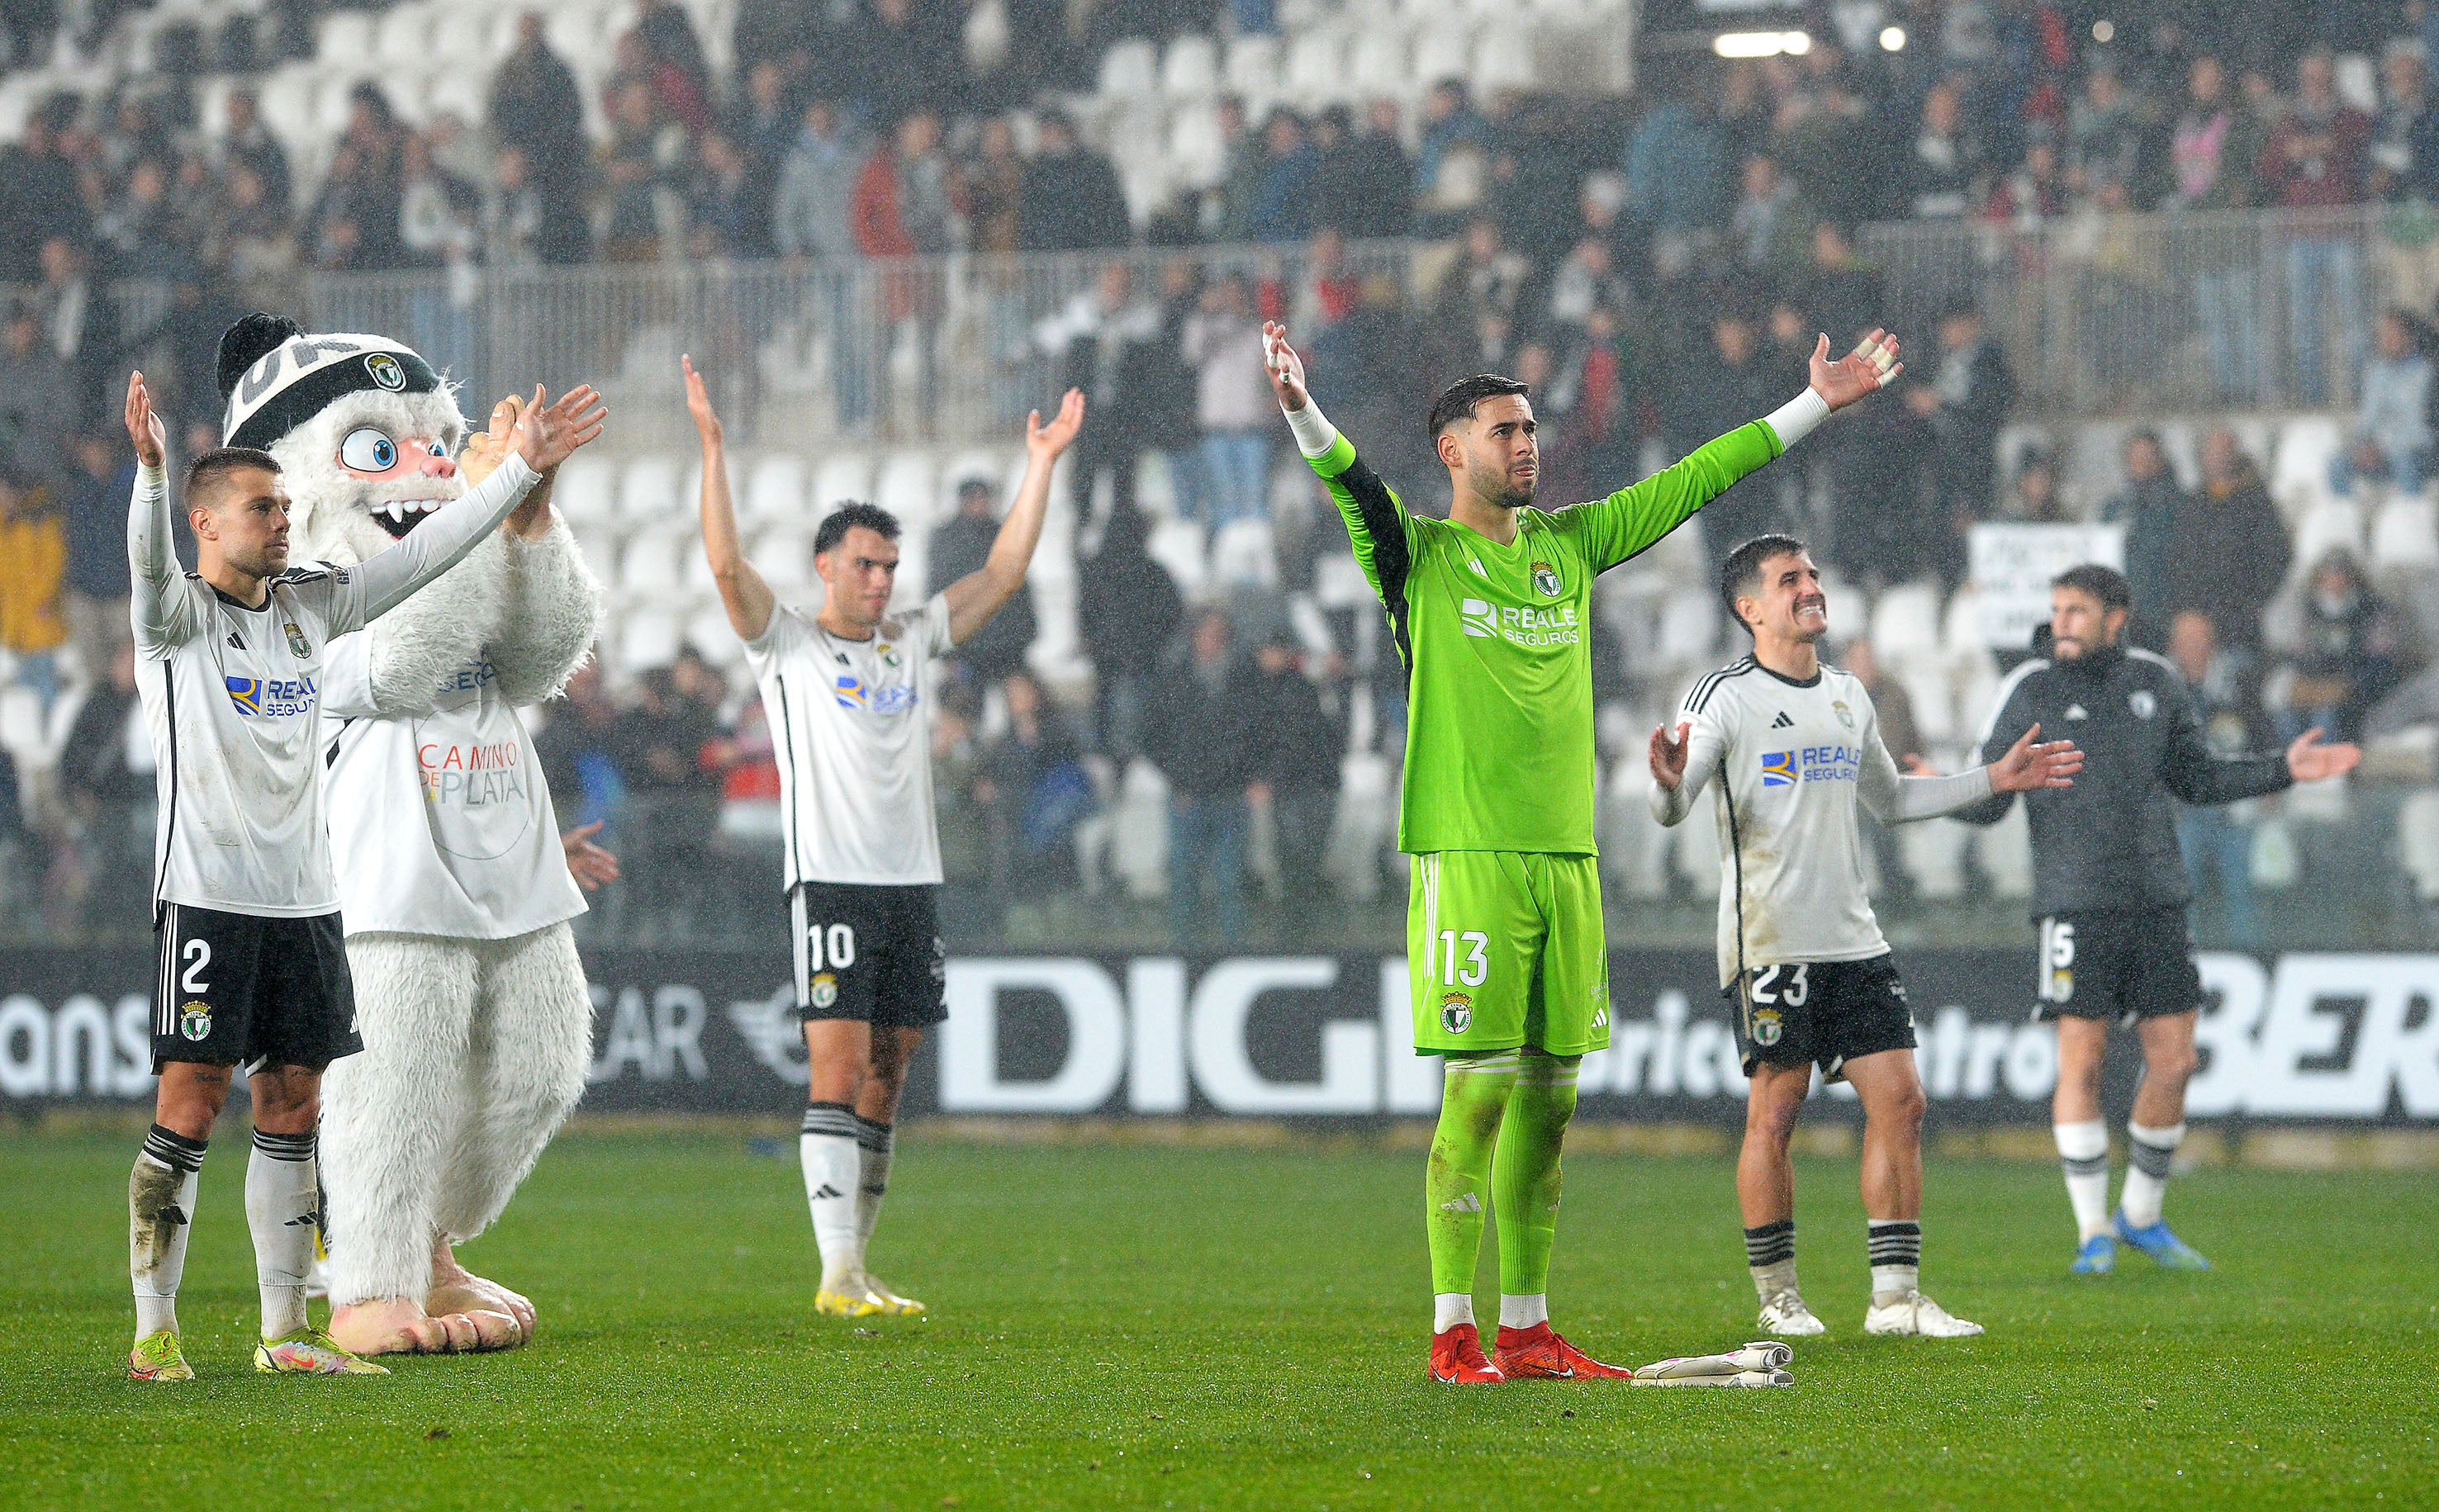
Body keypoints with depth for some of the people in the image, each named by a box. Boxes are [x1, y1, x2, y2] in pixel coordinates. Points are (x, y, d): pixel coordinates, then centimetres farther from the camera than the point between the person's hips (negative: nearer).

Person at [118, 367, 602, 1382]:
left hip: (305, 899, 6)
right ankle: (154, 1332, -3)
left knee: (292, 1109, 7)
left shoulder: (311, 605, 12)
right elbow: (149, 563, -26)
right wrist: (151, 467, -45)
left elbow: (427, 554, 13)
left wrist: (522, 469, 7)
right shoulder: (176, 615, -5)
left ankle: (284, 1332, 12)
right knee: (188, 1109, -7)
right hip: (208, 898, -6)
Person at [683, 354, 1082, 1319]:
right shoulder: (786, 644, 3)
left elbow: (1004, 572, 19)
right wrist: (713, 451, -18)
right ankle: (837, 1277, -16)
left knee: (885, 1082, 7)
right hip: (830, 882, -6)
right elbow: (726, 565, -10)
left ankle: (858, 1267, 12)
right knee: (838, 1071, -12)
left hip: (913, 884, 6)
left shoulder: (913, 642, 17)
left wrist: (1041, 465, 15)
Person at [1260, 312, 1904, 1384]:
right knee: (1481, 1088, -9)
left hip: (1567, 854, 6)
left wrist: (1816, 405, 23)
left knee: (1549, 1094, 7)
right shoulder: (1418, 554, 0)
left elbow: (1690, 483, 20)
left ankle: (1527, 1330, 14)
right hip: (1468, 857, -6)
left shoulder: (1567, 546, 15)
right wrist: (1302, 414, -39)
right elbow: (1352, 483, -19)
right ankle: (1453, 1336, -5)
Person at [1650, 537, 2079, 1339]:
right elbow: (1671, 811, -14)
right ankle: (1778, 1296, 7)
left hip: (1853, 941, 6)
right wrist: (1669, 785, -38)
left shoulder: (1848, 696, 15)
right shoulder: (1725, 698, -6)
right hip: (1769, 938, -6)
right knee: (1775, 1110, -5)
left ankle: (1896, 1295, 3)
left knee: (1899, 1100, -1)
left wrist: (1995, 779, 26)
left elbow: (1890, 799, 29)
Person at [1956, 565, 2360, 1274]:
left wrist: (2285, 770, 11)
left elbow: (2197, 778, 19)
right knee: (2081, 1063, -7)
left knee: (2173, 1062, 2)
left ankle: (2142, 1216, 20)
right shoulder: (2030, 691, -2)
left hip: (2157, 901, 4)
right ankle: (2093, 1234, 4)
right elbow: (1988, 802, -2)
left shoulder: (2155, 682, 8)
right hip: (2076, 904, -4)